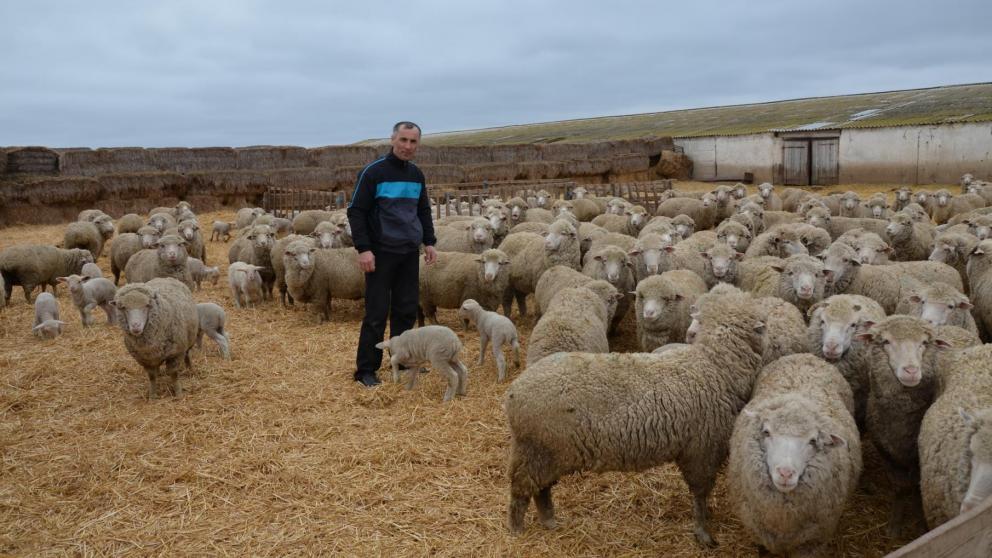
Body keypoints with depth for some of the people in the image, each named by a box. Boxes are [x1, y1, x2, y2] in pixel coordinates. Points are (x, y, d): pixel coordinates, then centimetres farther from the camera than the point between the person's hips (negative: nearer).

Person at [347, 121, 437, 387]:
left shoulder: (416, 175, 10)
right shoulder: (373, 172, -9)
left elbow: (424, 211, 21)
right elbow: (356, 212, -10)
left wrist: (429, 242, 11)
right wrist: (363, 249, -18)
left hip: (410, 254, 6)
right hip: (381, 253, -6)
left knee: (407, 310, 10)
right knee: (376, 314, -3)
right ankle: (366, 370, 5)